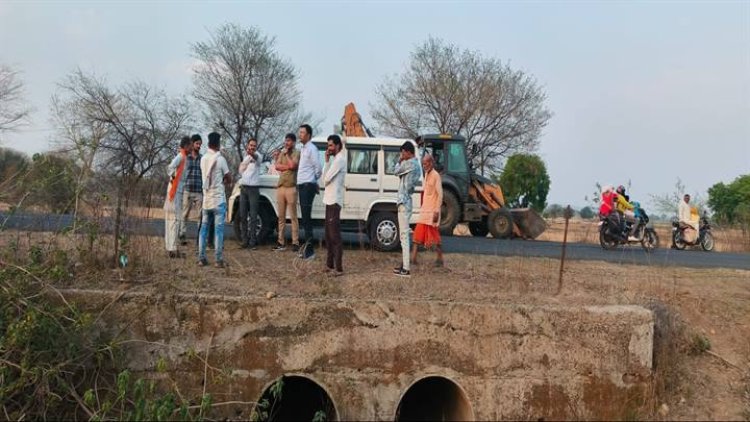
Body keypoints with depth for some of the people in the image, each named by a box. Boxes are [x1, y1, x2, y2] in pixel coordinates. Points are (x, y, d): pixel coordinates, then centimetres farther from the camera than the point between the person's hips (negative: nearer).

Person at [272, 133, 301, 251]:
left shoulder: (296, 153, 0)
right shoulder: (281, 152, 18)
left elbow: (292, 165, -16)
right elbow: (276, 166, 5)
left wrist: (287, 154, -5)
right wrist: (287, 167, -7)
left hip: (291, 187, -6)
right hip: (281, 187, 6)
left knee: (293, 216, -6)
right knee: (281, 217, 8)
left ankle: (295, 243, -6)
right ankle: (281, 242, 12)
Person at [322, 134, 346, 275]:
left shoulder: (339, 159, -13)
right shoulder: (336, 159, 18)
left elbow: (326, 179, -17)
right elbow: (326, 179, 13)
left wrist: (326, 162, -2)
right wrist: (328, 161, 4)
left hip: (334, 201, -10)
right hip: (330, 201, 10)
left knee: (335, 235, -11)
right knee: (329, 235, 14)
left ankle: (338, 267, -11)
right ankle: (330, 264, 21)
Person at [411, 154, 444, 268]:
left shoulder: (436, 176, -13)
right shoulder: (426, 175, 13)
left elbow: (440, 194, -17)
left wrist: (437, 211, -21)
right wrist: (422, 207, 18)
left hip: (432, 211, -8)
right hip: (424, 210, 8)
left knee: (435, 236, 0)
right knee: (418, 234, 4)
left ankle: (440, 259, 11)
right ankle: (413, 258, 6)